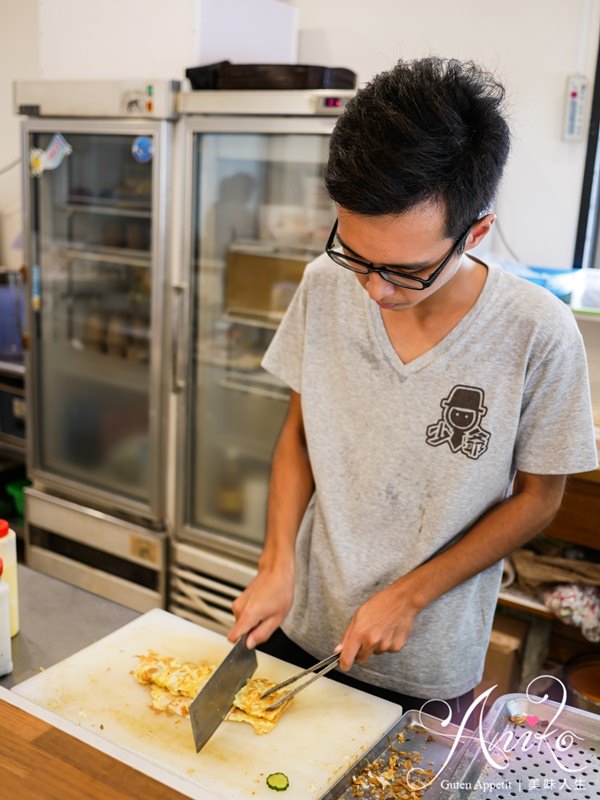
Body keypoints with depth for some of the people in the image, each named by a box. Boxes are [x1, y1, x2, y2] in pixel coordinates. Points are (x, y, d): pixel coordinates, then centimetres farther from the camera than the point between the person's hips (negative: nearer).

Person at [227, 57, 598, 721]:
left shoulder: (535, 335, -22)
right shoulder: (326, 289, -12)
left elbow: (536, 497, -9)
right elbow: (299, 432, 0)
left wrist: (409, 595, -15)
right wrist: (277, 565, -11)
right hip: (299, 630, 3)